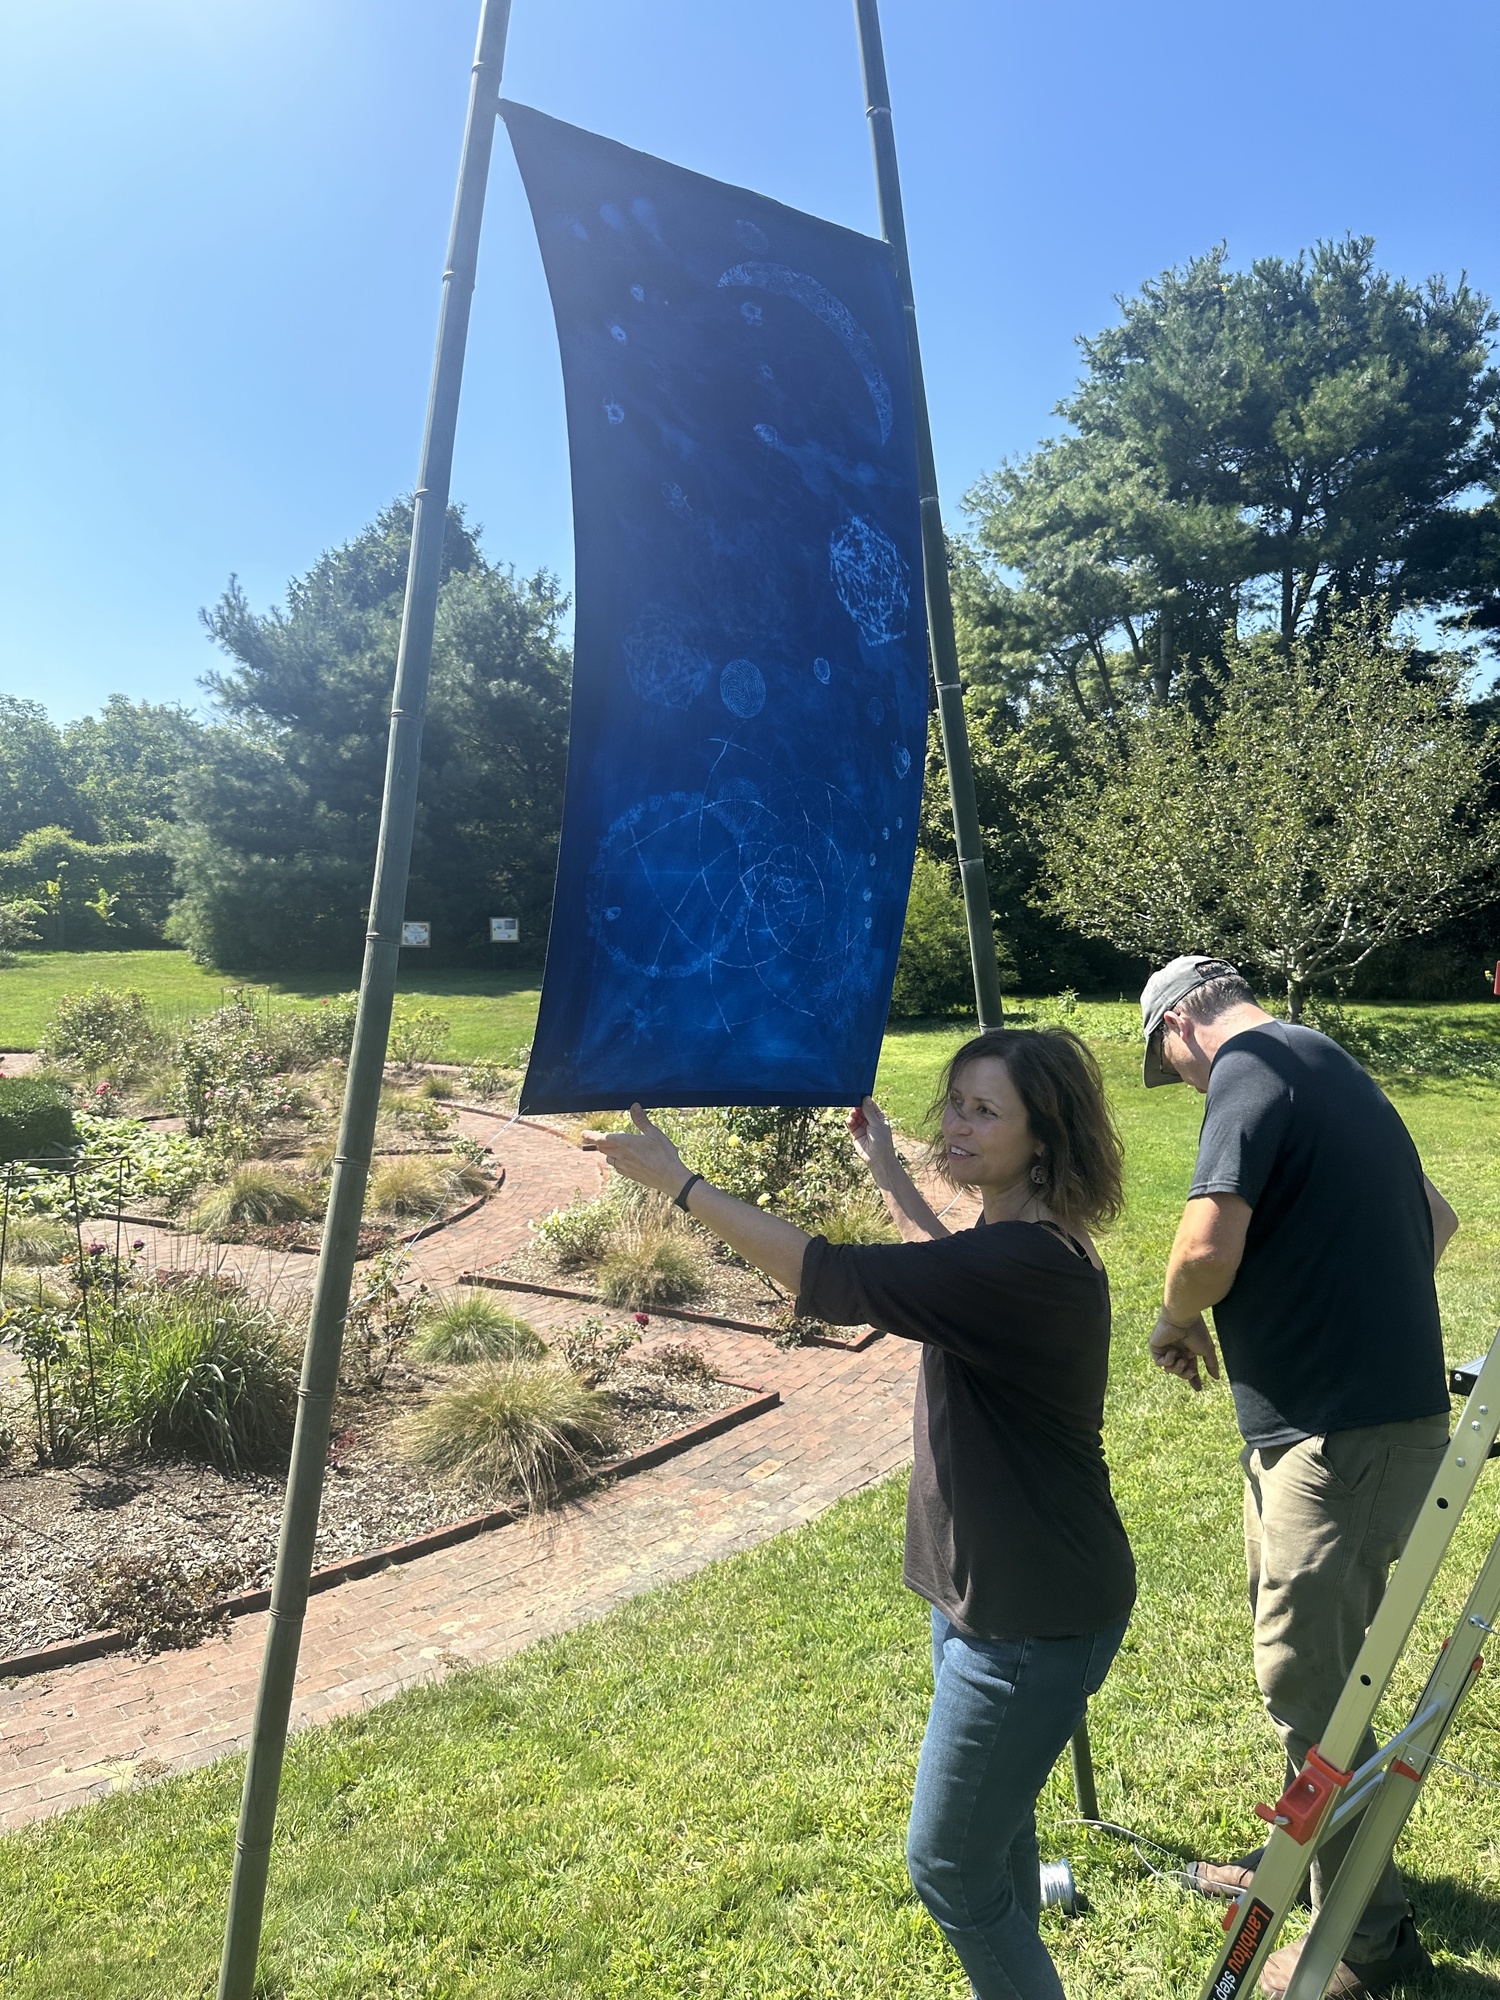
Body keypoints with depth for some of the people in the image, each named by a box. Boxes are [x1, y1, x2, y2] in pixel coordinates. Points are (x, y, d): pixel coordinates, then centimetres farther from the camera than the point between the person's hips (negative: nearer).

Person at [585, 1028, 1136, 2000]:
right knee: (994, 1832, 26)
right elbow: (945, 1266, 25)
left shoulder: (1028, 1264, -29)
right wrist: (886, 1164, 24)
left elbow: (834, 1280, -31)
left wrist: (681, 1181, -26)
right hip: (992, 1596, 10)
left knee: (949, 1863, 7)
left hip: (1031, 1622, -10)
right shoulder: (1021, 1247, 2)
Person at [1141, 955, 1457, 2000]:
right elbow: (1435, 1218, 27)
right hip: (1384, 1401, 10)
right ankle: (1306, 1854, 40)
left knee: (1306, 1680, 4)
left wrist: (1179, 1323, -8)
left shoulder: (1250, 1070, -15)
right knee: (1302, 1655, 22)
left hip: (1343, 1435, -10)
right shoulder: (1333, 1068, 14)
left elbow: (1208, 1249, -29)